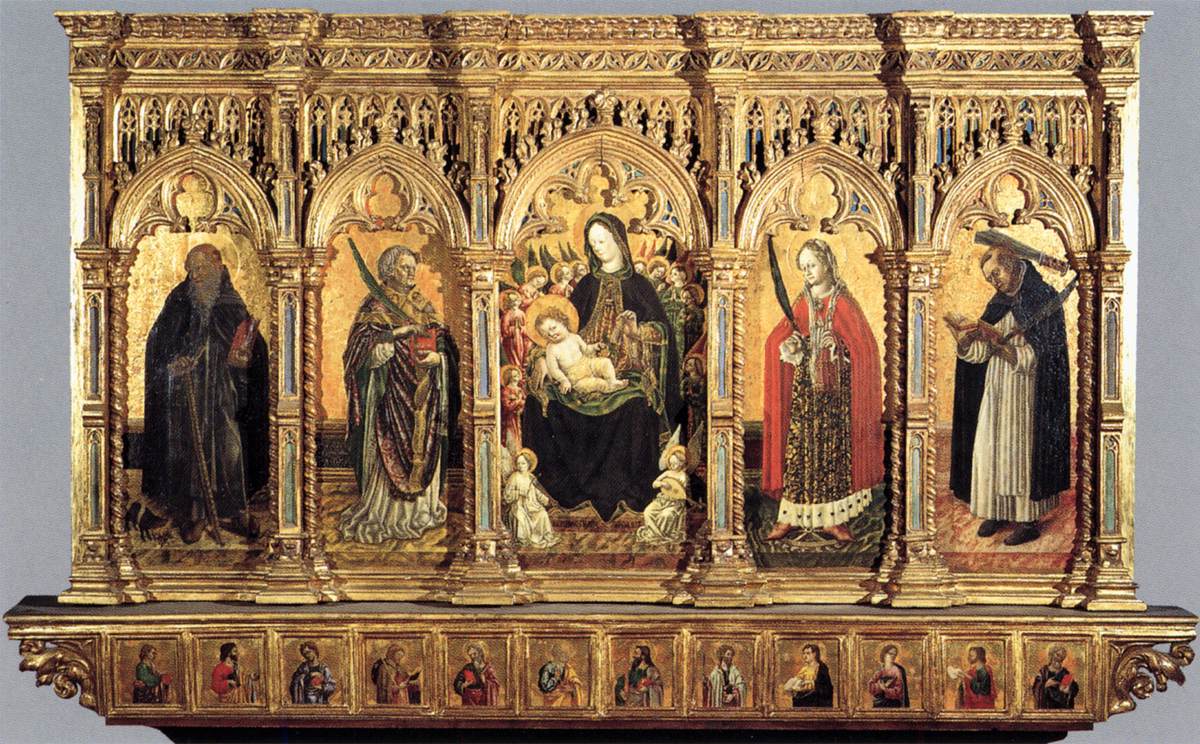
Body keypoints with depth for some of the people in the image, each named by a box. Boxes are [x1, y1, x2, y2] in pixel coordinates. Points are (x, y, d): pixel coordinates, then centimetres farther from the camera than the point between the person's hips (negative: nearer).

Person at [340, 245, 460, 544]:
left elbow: (444, 344, 11)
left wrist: (436, 356, -11)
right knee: (392, 451, -7)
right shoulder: (375, 306, 0)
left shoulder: (424, 306, 15)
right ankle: (386, 516, -3)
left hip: (423, 392, 5)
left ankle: (421, 509, 12)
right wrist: (397, 333, -21)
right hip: (390, 392, -5)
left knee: (423, 449, 4)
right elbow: (363, 347, -11)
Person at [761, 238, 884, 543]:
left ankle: (835, 517, 5)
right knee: (798, 448, -2)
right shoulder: (802, 303, 10)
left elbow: (863, 345, -2)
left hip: (835, 389, -2)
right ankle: (788, 516, 0)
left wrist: (837, 346, -15)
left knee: (834, 448, 0)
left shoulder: (842, 302, 2)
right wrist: (791, 346, -14)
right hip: (804, 388, 2)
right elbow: (777, 340, 6)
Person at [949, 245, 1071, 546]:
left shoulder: (1045, 300, -10)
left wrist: (999, 342, -27)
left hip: (1026, 394, -7)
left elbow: (1033, 357, -16)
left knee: (1022, 451, -4)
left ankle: (1029, 520, 3)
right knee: (992, 450, 6)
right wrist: (964, 336, -15)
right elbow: (979, 353, 4)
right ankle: (998, 510, 16)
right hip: (996, 392, 7)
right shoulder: (999, 304, 10)